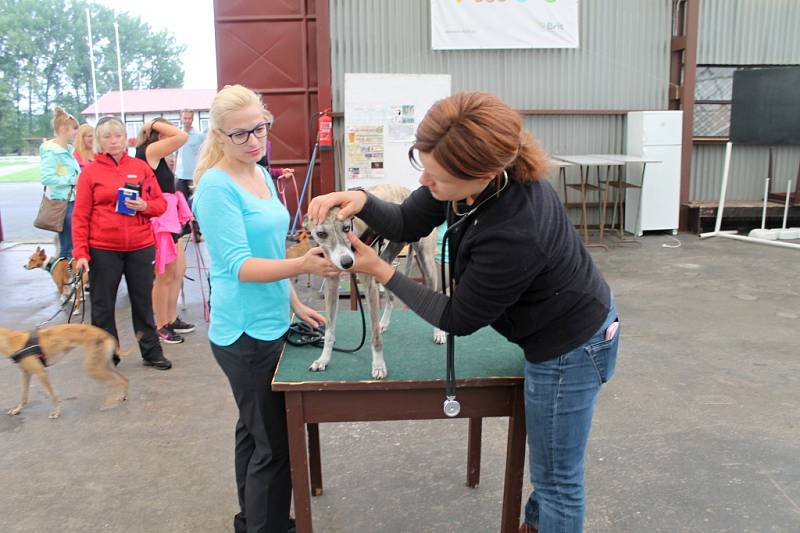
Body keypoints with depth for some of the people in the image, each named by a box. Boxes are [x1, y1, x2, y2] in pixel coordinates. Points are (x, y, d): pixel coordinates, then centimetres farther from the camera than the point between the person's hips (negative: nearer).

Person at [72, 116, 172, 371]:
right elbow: (80, 216, -3)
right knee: (102, 305, 9)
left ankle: (151, 352, 25)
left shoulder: (141, 167, 6)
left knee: (143, 302, 12)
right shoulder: (90, 172, -1)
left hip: (141, 247, 2)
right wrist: (81, 252, -9)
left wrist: (145, 206, -12)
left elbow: (160, 203, 10)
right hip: (103, 250, -2)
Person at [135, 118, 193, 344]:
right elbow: (182, 136, -21)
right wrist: (156, 124, -11)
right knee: (165, 276, 0)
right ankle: (161, 326, 13)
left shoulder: (154, 154, 14)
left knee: (179, 269, 17)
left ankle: (172, 320, 28)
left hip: (168, 218, 10)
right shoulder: (150, 150, -13)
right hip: (158, 219, -10)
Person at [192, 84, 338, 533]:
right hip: (245, 333, -9)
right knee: (275, 445, -1)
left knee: (255, 432, 21)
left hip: (270, 324, 9)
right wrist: (303, 265, -35)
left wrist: (295, 304, 18)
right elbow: (239, 266, -23)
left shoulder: (261, 174, 9)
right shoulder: (217, 185, -16)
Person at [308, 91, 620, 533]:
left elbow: (458, 319, -22)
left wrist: (380, 272, -17)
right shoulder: (471, 170, -17)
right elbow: (408, 223, -4)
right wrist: (361, 202, -24)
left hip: (570, 348, -9)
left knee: (557, 479, 13)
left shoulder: (515, 235, -39)